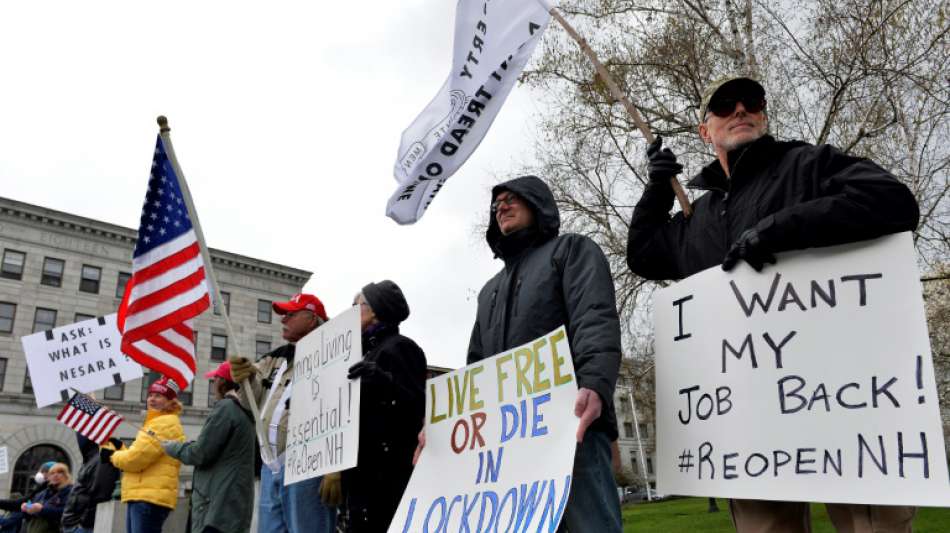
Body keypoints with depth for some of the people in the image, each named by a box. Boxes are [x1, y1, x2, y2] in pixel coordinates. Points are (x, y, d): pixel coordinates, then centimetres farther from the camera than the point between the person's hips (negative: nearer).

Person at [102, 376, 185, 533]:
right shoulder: (155, 423, 25)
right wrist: (119, 447, 11)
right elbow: (141, 458, 24)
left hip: (150, 497, -11)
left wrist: (112, 456, 2)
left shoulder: (166, 424, -10)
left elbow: (137, 458, -16)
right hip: (140, 496, 11)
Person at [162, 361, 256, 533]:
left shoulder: (225, 407, -10)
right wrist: (181, 445, 20)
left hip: (218, 505, -9)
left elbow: (200, 454, -11)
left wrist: (172, 447, 6)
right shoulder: (244, 412, 17)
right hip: (236, 505, 9)